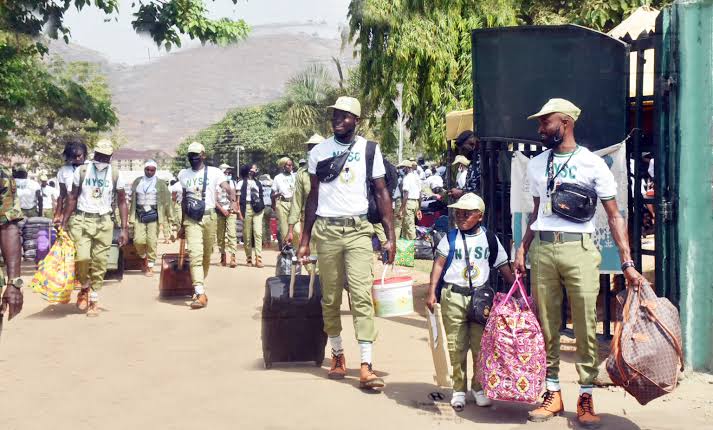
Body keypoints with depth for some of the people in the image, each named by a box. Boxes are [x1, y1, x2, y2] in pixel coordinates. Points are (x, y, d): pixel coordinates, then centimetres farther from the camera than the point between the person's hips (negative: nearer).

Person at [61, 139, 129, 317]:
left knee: (99, 262, 0)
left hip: (103, 222, 1)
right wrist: (64, 223, -1)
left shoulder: (115, 175, 2)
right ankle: (85, 288, 13)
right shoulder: (82, 171, 1)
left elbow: (122, 202, 7)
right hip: (81, 220, -1)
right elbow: (72, 198, 5)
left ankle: (94, 300, 14)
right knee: (82, 257, -16)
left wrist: (124, 229, 0)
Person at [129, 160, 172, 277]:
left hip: (153, 214, -2)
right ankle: (144, 258, 22)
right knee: (138, 240, -7)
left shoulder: (160, 183, 1)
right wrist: (131, 216, 7)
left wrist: (169, 216, -3)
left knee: (152, 241, -5)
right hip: (139, 214, 2)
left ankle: (150, 266, 8)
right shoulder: (137, 182, 8)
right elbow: (133, 199, 10)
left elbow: (167, 200, 1)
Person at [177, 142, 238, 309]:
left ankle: (199, 287, 27)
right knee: (195, 254, -13)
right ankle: (200, 294, -19)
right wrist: (182, 225, 17)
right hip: (191, 219, 1)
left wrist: (233, 201, -36)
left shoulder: (214, 172, 0)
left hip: (209, 217, -1)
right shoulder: (183, 174, 12)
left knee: (206, 255, 9)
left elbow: (228, 189, -13)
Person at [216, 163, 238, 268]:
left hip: (231, 212, 1)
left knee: (232, 234, -12)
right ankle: (223, 256, 12)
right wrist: (222, 209, -11)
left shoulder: (233, 183, 10)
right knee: (220, 236, 3)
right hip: (220, 212, -1)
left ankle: (233, 257, -18)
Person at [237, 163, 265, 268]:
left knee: (258, 233, -10)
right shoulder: (242, 183, 6)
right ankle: (249, 259, 9)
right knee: (247, 235, 0)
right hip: (247, 207, -3)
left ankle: (258, 259, -15)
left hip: (257, 209, 3)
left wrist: (262, 207, 8)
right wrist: (239, 210, -9)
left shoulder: (258, 183, 21)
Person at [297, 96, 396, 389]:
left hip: (358, 229, -2)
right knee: (330, 297, 7)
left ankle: (366, 366, -12)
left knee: (362, 295, -10)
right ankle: (337, 355, 22)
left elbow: (382, 194, 4)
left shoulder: (369, 150, 3)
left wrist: (390, 237, -3)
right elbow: (313, 196, 11)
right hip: (326, 230, 2)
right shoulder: (319, 152, 6)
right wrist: (304, 240, 8)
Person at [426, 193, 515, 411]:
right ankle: (459, 389, 15)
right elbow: (438, 264, 0)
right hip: (453, 296, 0)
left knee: (481, 346, 3)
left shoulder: (489, 239, 5)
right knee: (456, 347, 3)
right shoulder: (450, 238, 3)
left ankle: (478, 387, 20)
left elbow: (504, 268, 9)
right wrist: (432, 292, -7)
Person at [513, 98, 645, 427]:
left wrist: (627, 263, -7)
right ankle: (552, 393, 16)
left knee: (585, 326, -4)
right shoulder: (537, 165, 15)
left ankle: (586, 397, 7)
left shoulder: (592, 163, 1)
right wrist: (522, 249, 10)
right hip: (542, 249, 4)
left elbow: (614, 216, 0)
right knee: (546, 325, 6)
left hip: (578, 249, -4)